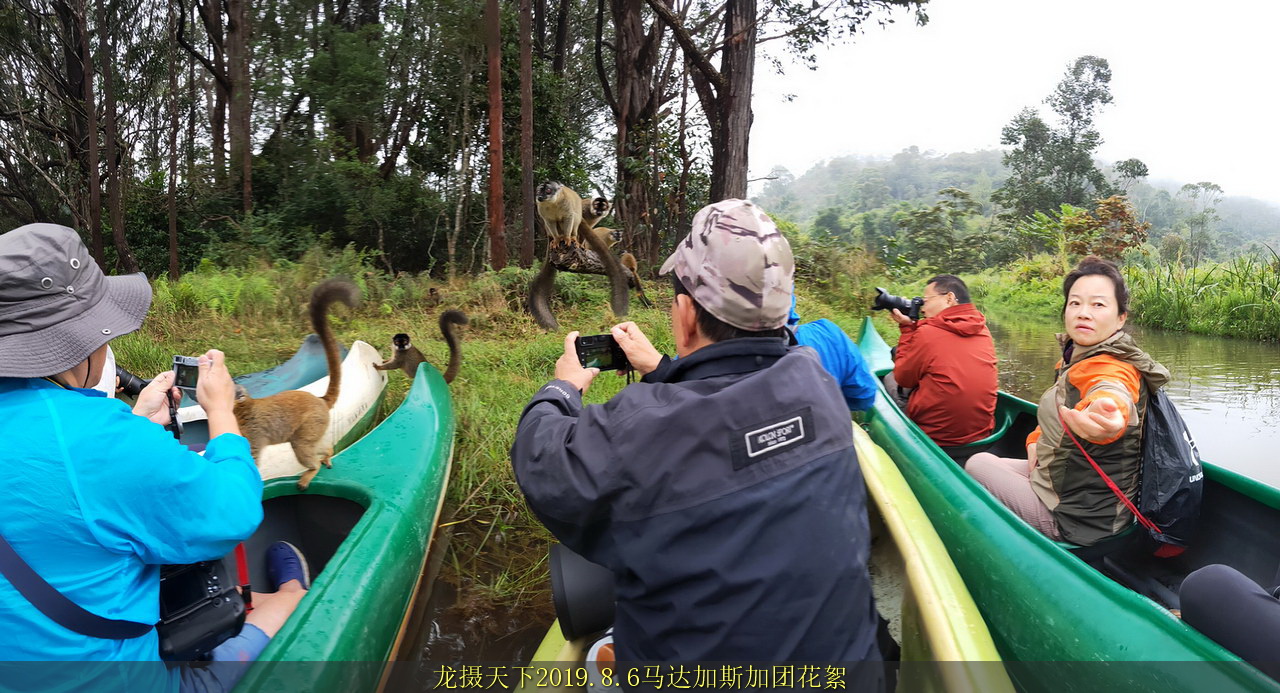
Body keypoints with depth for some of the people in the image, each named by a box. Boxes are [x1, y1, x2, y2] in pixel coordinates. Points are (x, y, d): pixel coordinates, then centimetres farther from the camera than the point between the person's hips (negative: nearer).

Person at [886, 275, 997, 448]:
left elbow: (902, 378, -3)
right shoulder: (983, 331, 2)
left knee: (889, 380, 17)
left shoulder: (927, 333, -17)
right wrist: (912, 328, 10)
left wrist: (906, 328, 2)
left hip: (935, 437, -6)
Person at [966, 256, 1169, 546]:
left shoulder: (1113, 370, -27)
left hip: (1074, 520, -9)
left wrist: (1105, 407, -77)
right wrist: (1036, 443, 0)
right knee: (983, 461, 21)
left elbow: (1112, 393, -53)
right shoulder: (1075, 359, 3)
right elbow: (1055, 418, 20)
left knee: (978, 465, 2)